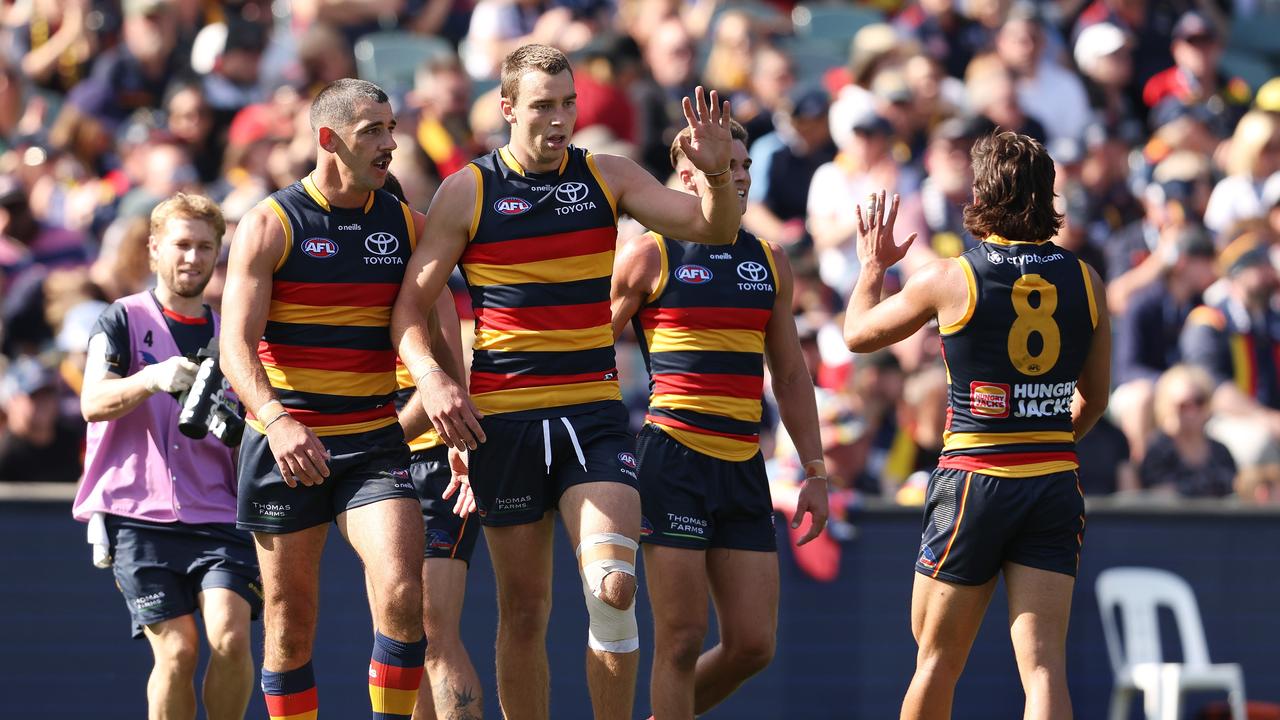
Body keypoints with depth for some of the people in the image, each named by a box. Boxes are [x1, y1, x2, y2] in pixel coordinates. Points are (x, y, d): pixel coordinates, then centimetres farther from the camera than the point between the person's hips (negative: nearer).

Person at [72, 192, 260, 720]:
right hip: (137, 512, -3)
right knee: (177, 650, -13)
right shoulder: (124, 320, 5)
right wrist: (152, 380, -29)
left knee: (230, 636, -18)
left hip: (216, 515, 3)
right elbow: (93, 403, -11)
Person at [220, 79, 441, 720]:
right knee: (291, 620, 3)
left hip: (375, 443, 2)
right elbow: (236, 347, -14)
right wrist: (276, 420, -32)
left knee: (402, 594, -18)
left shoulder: (407, 224, 7)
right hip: (286, 445, -2)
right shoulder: (269, 226, -5)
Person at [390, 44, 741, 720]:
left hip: (594, 410, 1)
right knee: (524, 609, 4)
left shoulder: (608, 177, 5)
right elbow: (410, 303, 2)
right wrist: (430, 377, -15)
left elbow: (713, 228, 0)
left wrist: (717, 174, -20)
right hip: (502, 417, -1)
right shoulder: (467, 192, 0)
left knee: (613, 587, -16)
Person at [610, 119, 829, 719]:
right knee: (681, 639, -7)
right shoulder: (649, 256, -1)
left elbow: (791, 375, 21)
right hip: (673, 460, -5)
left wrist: (814, 471, 15)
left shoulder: (769, 262, 15)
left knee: (752, 645, 1)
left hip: (743, 467, 5)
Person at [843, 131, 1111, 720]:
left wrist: (872, 264, 28)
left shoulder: (948, 279, -6)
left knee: (936, 662, 12)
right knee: (1044, 666, -5)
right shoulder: (1085, 281, 3)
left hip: (973, 480, -2)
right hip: (1056, 484, 2)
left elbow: (858, 334, 11)